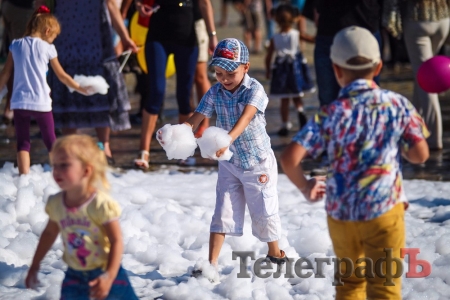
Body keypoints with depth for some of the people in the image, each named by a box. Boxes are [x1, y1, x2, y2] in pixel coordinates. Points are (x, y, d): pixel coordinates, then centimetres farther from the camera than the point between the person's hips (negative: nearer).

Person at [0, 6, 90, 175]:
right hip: (41, 103, -1)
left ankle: (24, 176, -5)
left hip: (19, 102, 1)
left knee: (22, 143, 5)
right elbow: (62, 76, 6)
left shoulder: (16, 45, 4)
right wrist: (81, 88, 19)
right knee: (50, 142, 11)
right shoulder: (47, 48, -1)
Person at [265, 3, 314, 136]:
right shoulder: (297, 35, -7)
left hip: (281, 69, -1)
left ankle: (285, 125, 7)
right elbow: (313, 40, -3)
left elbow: (268, 56, -4)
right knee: (296, 95, 19)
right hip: (295, 67, 1)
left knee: (284, 100, 6)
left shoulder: (275, 38, -7)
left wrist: (268, 70, 9)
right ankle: (300, 110, -10)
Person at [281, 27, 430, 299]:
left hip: (340, 212, 1)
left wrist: (305, 187, 2)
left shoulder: (331, 114, -8)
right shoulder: (397, 104, -5)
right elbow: (420, 154, -1)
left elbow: (290, 158, -16)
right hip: (384, 210, -1)